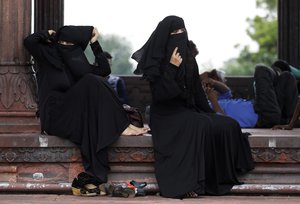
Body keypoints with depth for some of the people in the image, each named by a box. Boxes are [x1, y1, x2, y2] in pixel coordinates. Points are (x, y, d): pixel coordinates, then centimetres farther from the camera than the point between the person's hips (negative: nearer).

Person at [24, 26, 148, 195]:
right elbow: (29, 41, -10)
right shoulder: (48, 57, 7)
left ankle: (93, 178, -38)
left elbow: (105, 70, 11)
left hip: (75, 116, 5)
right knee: (91, 83, -21)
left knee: (94, 125, -29)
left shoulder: (77, 65, 19)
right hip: (55, 117, -5)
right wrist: (49, 34, 7)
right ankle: (121, 127, -21)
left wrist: (95, 43, 10)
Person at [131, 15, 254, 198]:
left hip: (189, 111, 7)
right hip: (167, 115, -7)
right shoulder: (156, 61, -7)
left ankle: (221, 179, -15)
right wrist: (172, 68, -21)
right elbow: (159, 94, -17)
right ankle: (187, 183, -38)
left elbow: (197, 91, 15)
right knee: (199, 125, -35)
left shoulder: (188, 59, 12)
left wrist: (211, 114, 6)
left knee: (228, 125, -13)